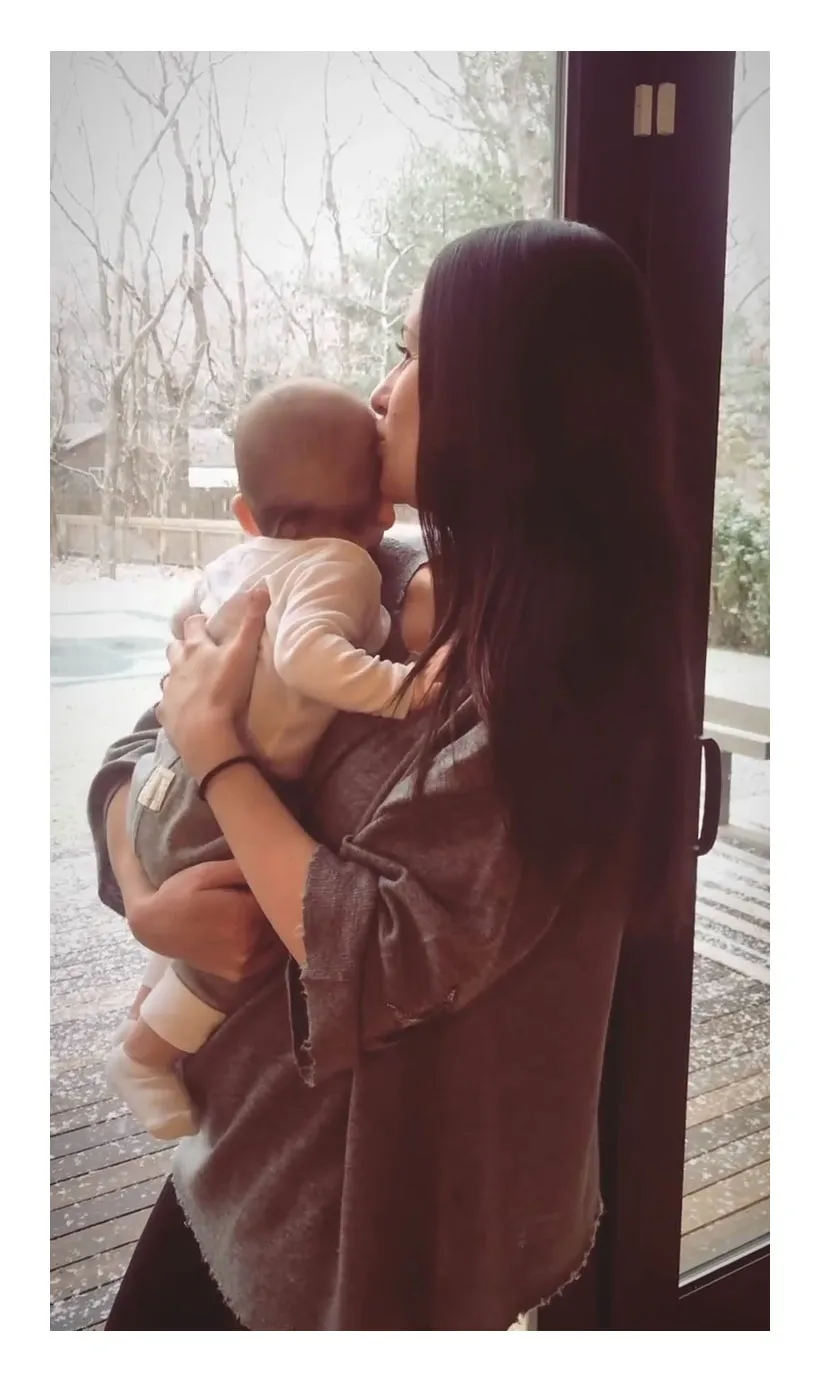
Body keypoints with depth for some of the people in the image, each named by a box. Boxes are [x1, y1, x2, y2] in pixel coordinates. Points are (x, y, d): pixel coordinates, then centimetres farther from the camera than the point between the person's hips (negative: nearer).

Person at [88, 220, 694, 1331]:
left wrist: (213, 744, -17)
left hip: (387, 1202, -6)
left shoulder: (563, 664, -24)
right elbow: (135, 752, 3)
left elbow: (383, 956, -26)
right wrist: (149, 899, -16)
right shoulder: (363, 588, -3)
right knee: (145, 1327, 22)